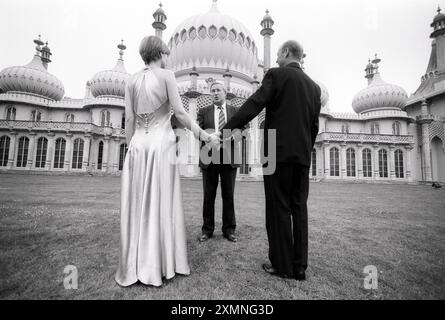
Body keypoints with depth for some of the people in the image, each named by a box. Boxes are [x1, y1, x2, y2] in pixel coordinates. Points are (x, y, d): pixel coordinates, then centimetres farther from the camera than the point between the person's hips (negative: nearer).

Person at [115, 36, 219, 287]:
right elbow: (179, 112, -9)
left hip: (138, 144, 5)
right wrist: (203, 135, -3)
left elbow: (129, 119, 8)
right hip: (161, 143, -4)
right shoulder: (166, 75, 0)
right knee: (162, 203, 2)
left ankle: (134, 267, 18)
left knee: (136, 205, 9)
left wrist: (131, 146, 14)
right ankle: (158, 266, 11)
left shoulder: (132, 81, 13)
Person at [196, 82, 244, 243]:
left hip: (229, 157, 0)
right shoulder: (203, 111, 13)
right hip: (209, 157, 0)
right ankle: (207, 229, 16)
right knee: (208, 195, 4)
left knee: (228, 195, 5)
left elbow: (240, 132, 3)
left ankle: (229, 229, 17)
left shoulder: (235, 111, 13)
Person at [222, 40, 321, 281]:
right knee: (299, 208, 10)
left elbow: (252, 105, -12)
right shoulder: (314, 86, 17)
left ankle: (282, 265, 12)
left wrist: (225, 130, -11)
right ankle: (299, 266, 19)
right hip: (302, 155, 6)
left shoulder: (276, 75, -1)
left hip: (279, 152, -6)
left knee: (279, 209, 2)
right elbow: (314, 126, 16)